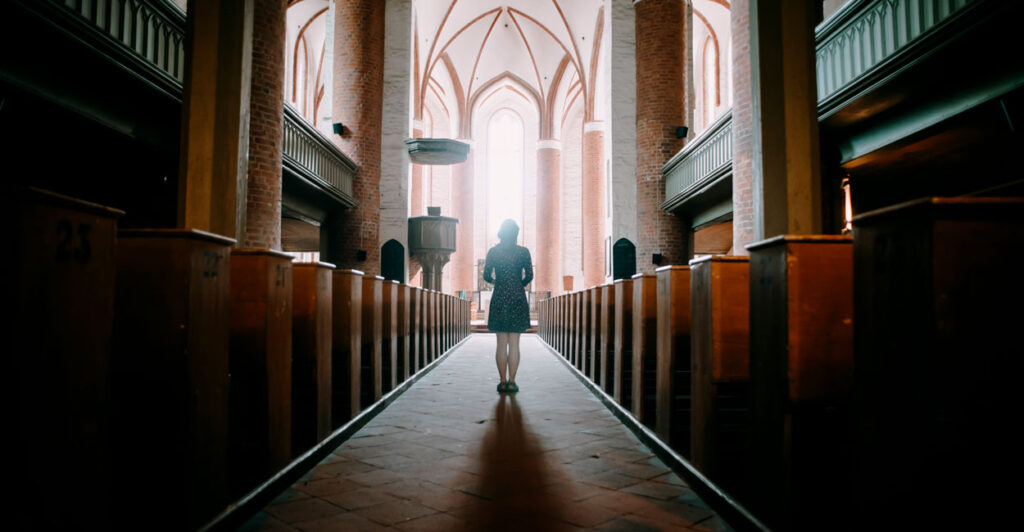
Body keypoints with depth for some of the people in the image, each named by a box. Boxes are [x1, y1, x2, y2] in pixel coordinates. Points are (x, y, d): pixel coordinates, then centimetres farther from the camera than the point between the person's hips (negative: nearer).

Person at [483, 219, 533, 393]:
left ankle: (503, 382, 6)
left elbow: (486, 276, -1)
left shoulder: (493, 251, 1)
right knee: (514, 344, 2)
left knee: (501, 344, 5)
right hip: (517, 300, -1)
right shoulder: (523, 251, -2)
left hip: (499, 299, 1)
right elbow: (529, 276, -4)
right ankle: (511, 382, 1)